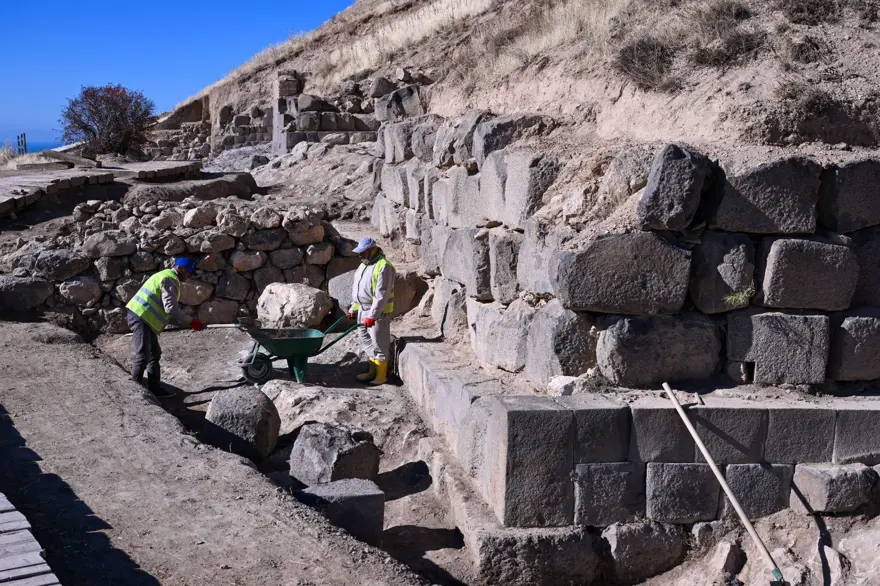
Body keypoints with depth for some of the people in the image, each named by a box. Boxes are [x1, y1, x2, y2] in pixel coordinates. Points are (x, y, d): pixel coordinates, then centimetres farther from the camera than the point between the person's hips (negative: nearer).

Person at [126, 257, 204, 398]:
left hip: (144, 319, 11)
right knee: (143, 356, -10)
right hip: (141, 317, -11)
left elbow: (172, 309, 21)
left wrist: (189, 323, 13)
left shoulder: (168, 277, 21)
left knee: (154, 354, 15)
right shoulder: (171, 279, -12)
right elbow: (171, 308, -20)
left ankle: (155, 389, 19)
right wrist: (191, 322, -13)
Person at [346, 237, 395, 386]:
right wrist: (353, 309, 20)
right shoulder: (364, 265, 13)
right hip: (363, 311, 9)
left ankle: (381, 376, 4)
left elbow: (381, 295, -23)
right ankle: (372, 371, 27)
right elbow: (357, 289, 21)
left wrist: (372, 316, -26)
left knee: (379, 343, -3)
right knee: (367, 341, 15)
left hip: (378, 312, -9)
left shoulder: (383, 267, -17)